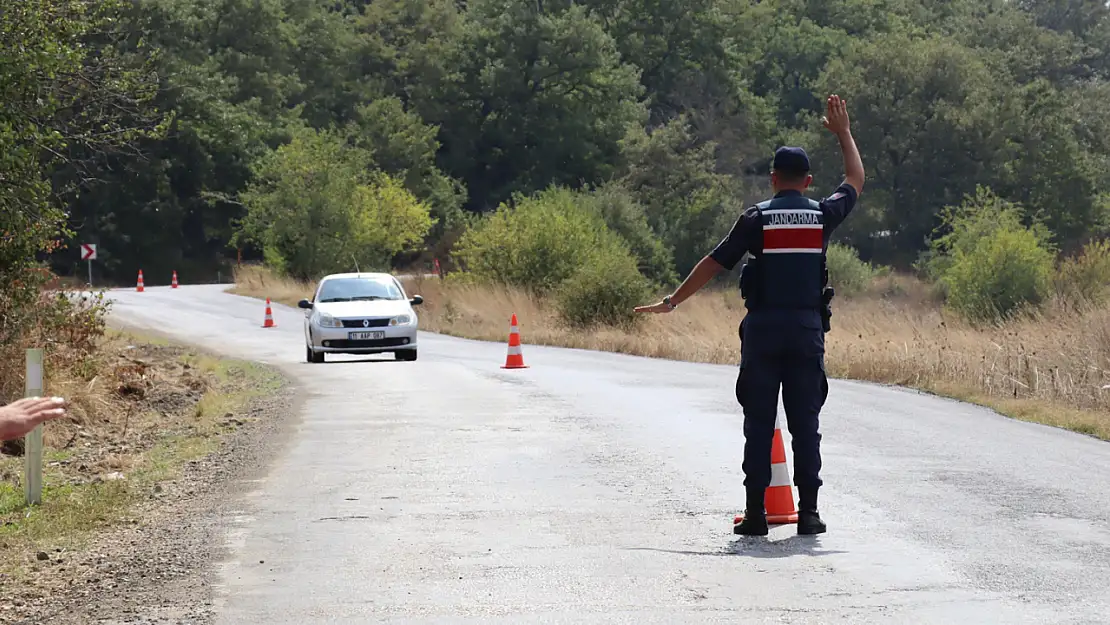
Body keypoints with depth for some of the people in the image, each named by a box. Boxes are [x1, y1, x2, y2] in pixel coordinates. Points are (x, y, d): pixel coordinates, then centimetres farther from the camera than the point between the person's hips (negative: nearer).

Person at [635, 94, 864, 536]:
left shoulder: (757, 218, 0)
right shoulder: (822, 216, 5)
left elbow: (714, 264, 1)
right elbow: (856, 181, 24)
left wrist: (673, 301, 9)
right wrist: (843, 133, 35)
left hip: (762, 328, -1)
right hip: (807, 329, 1)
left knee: (759, 423, 1)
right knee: (805, 424, 4)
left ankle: (755, 513, -1)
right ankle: (808, 512, 1)